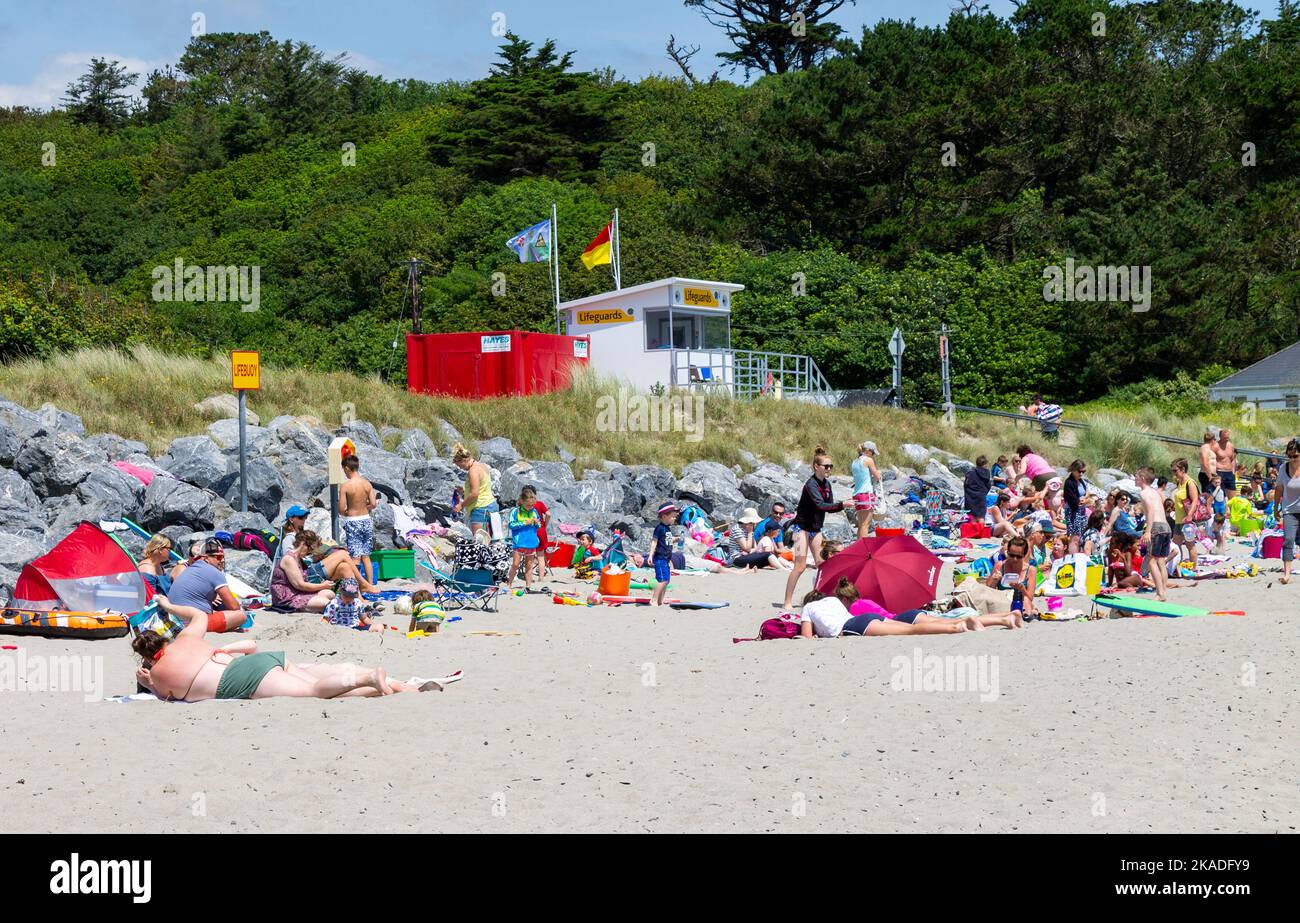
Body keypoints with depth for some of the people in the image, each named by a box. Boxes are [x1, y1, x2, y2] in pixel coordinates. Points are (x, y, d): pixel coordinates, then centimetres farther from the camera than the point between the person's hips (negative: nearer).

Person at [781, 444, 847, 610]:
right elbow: (820, 505, -31)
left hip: (815, 528, 8)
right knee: (800, 565, -11)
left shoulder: (827, 484, 7)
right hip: (802, 527, -8)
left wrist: (842, 506, -11)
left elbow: (829, 508, 8)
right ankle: (787, 602, -7)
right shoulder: (811, 484, -18)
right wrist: (841, 505, -36)